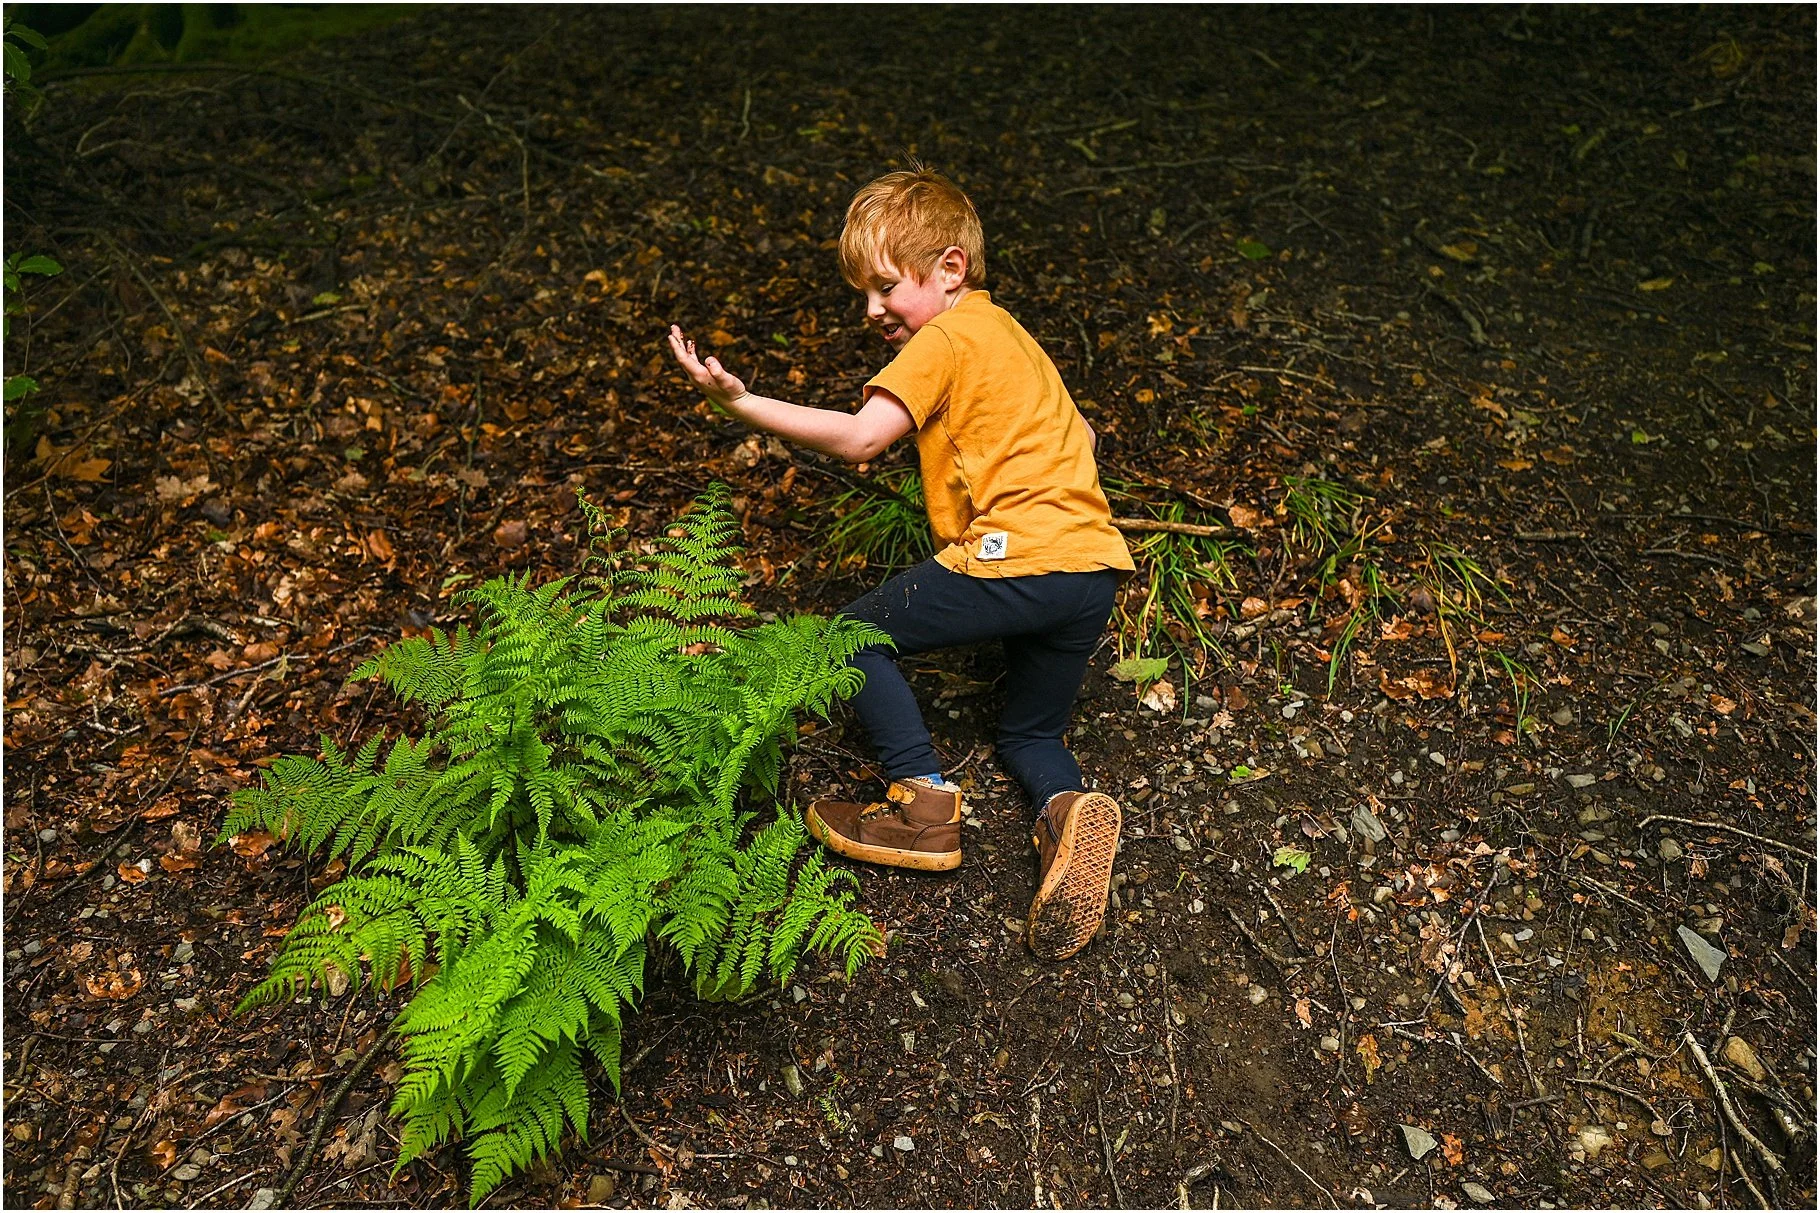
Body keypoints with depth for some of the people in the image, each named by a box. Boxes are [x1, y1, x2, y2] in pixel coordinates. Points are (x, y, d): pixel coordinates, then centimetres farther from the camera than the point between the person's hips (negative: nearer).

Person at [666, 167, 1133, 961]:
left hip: (1017, 557, -9)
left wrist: (740, 403, -15)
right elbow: (1079, 437, 29)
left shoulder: (947, 337, -2)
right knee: (1028, 735, 26)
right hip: (1095, 566, 9)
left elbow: (858, 438, -14)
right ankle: (1067, 809, -5)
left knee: (860, 635, 11)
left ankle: (923, 804, 4)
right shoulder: (1008, 334, 24)